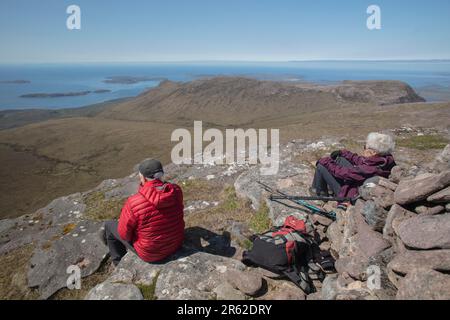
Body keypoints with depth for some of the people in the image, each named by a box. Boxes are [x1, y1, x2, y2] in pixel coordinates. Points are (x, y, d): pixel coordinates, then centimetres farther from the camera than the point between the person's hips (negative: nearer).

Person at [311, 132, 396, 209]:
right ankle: (331, 188, 32)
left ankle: (320, 193, 19)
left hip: (353, 195, -9)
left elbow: (343, 172, -29)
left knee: (321, 166, -8)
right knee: (340, 159, 16)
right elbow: (360, 160, 3)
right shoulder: (386, 159, -14)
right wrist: (343, 153, 4)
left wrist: (325, 161, -15)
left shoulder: (370, 169, -38)